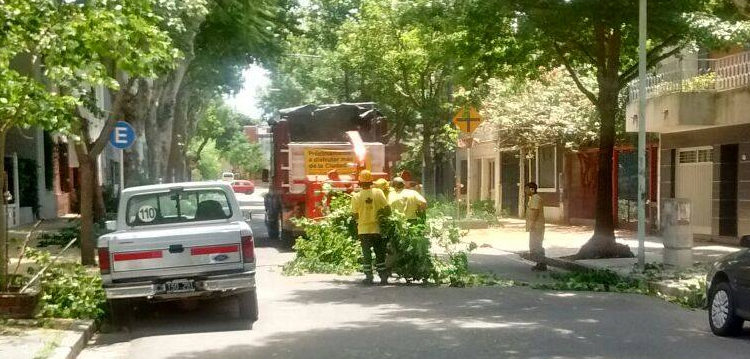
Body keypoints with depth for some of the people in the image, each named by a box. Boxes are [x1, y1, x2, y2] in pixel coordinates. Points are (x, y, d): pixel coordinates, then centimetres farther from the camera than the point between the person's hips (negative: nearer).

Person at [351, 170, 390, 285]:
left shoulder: (356, 196, -9)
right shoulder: (378, 193, -7)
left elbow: (355, 215, -4)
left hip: (363, 229, -1)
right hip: (377, 228, 1)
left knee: (367, 254, 8)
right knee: (380, 253, 11)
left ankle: (369, 277, 7)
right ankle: (383, 276, 9)